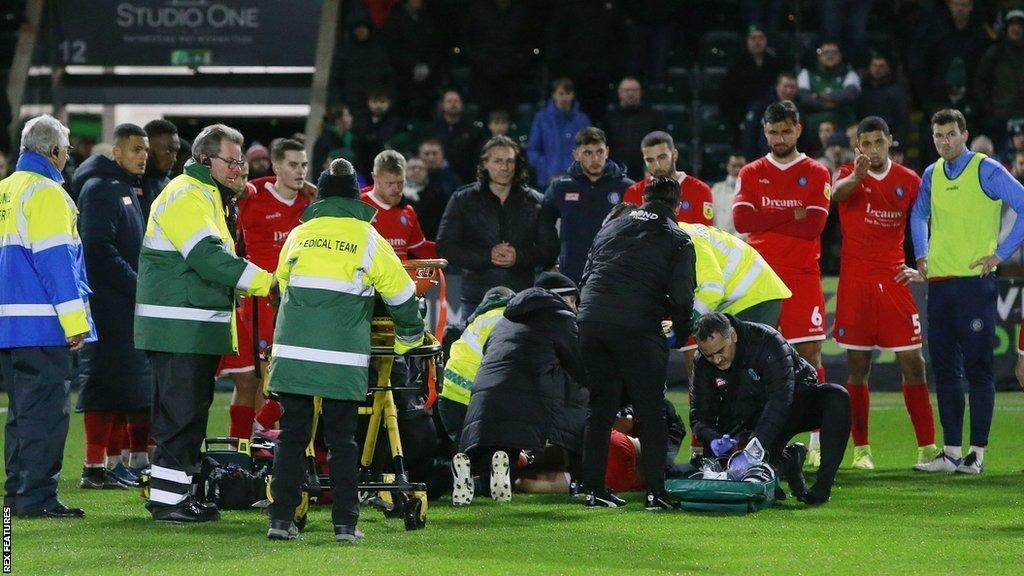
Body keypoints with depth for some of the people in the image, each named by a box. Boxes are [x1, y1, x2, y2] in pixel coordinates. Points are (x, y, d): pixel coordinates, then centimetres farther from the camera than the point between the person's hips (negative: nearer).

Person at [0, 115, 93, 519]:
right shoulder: (45, 193, -11)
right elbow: (56, 261, -16)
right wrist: (75, 321, -15)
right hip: (41, 324, -9)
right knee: (46, 410, -7)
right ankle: (36, 497, -10)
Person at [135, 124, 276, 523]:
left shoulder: (207, 196, 21)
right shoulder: (186, 196, -13)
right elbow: (208, 257, -23)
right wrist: (267, 282, -24)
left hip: (198, 327, 11)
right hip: (180, 328, -11)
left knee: (189, 413, 12)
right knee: (183, 414, -10)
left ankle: (175, 493, 17)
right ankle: (168, 499, -8)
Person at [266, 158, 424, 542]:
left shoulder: (299, 236, 14)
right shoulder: (369, 240, 7)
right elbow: (401, 295, 14)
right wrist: (409, 340, 31)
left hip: (293, 351, 2)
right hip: (343, 358, -2)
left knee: (292, 436, 5)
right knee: (342, 441, 4)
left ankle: (281, 519, 1)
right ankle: (345, 523, 2)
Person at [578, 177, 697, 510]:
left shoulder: (611, 228, 21)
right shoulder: (676, 239, 6)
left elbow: (586, 276, 21)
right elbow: (682, 297, -1)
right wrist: (681, 335, 14)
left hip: (591, 321, 4)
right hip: (638, 329, -4)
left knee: (599, 409, 13)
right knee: (651, 413, 4)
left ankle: (594, 489, 11)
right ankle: (655, 491, -2)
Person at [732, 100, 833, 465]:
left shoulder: (816, 175, 5)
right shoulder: (751, 174, 11)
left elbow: (814, 225, -9)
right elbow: (741, 220, -5)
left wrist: (767, 219, -7)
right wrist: (791, 216, -8)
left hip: (803, 277, -2)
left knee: (810, 353, -4)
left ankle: (819, 438, -2)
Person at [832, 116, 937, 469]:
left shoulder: (909, 181, 7)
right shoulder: (848, 175, 1)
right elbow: (837, 193, -24)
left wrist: (920, 268, -1)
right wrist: (857, 176, -46)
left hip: (894, 281, 1)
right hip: (855, 282, -1)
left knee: (912, 364, -3)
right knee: (857, 367, 2)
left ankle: (927, 447, 1)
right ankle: (861, 449, 9)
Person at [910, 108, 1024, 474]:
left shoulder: (986, 171, -5)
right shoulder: (932, 176, 13)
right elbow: (919, 215, 31)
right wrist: (921, 256, 18)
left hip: (975, 282, -6)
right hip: (939, 281, 6)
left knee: (977, 368, -5)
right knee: (945, 369, 6)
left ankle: (977, 453, -3)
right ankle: (951, 452, 10)